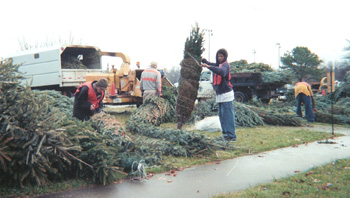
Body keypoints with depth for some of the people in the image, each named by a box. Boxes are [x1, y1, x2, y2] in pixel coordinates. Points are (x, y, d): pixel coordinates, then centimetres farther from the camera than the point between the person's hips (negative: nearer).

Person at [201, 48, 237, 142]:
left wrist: (209, 66, -40)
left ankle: (232, 136, -11)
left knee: (228, 115, -11)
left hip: (226, 94, -9)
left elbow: (222, 72, -32)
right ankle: (225, 134, 19)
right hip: (220, 94, 9)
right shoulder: (218, 64, 17)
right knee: (222, 115, 12)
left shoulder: (225, 65, -10)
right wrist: (203, 60, 4)